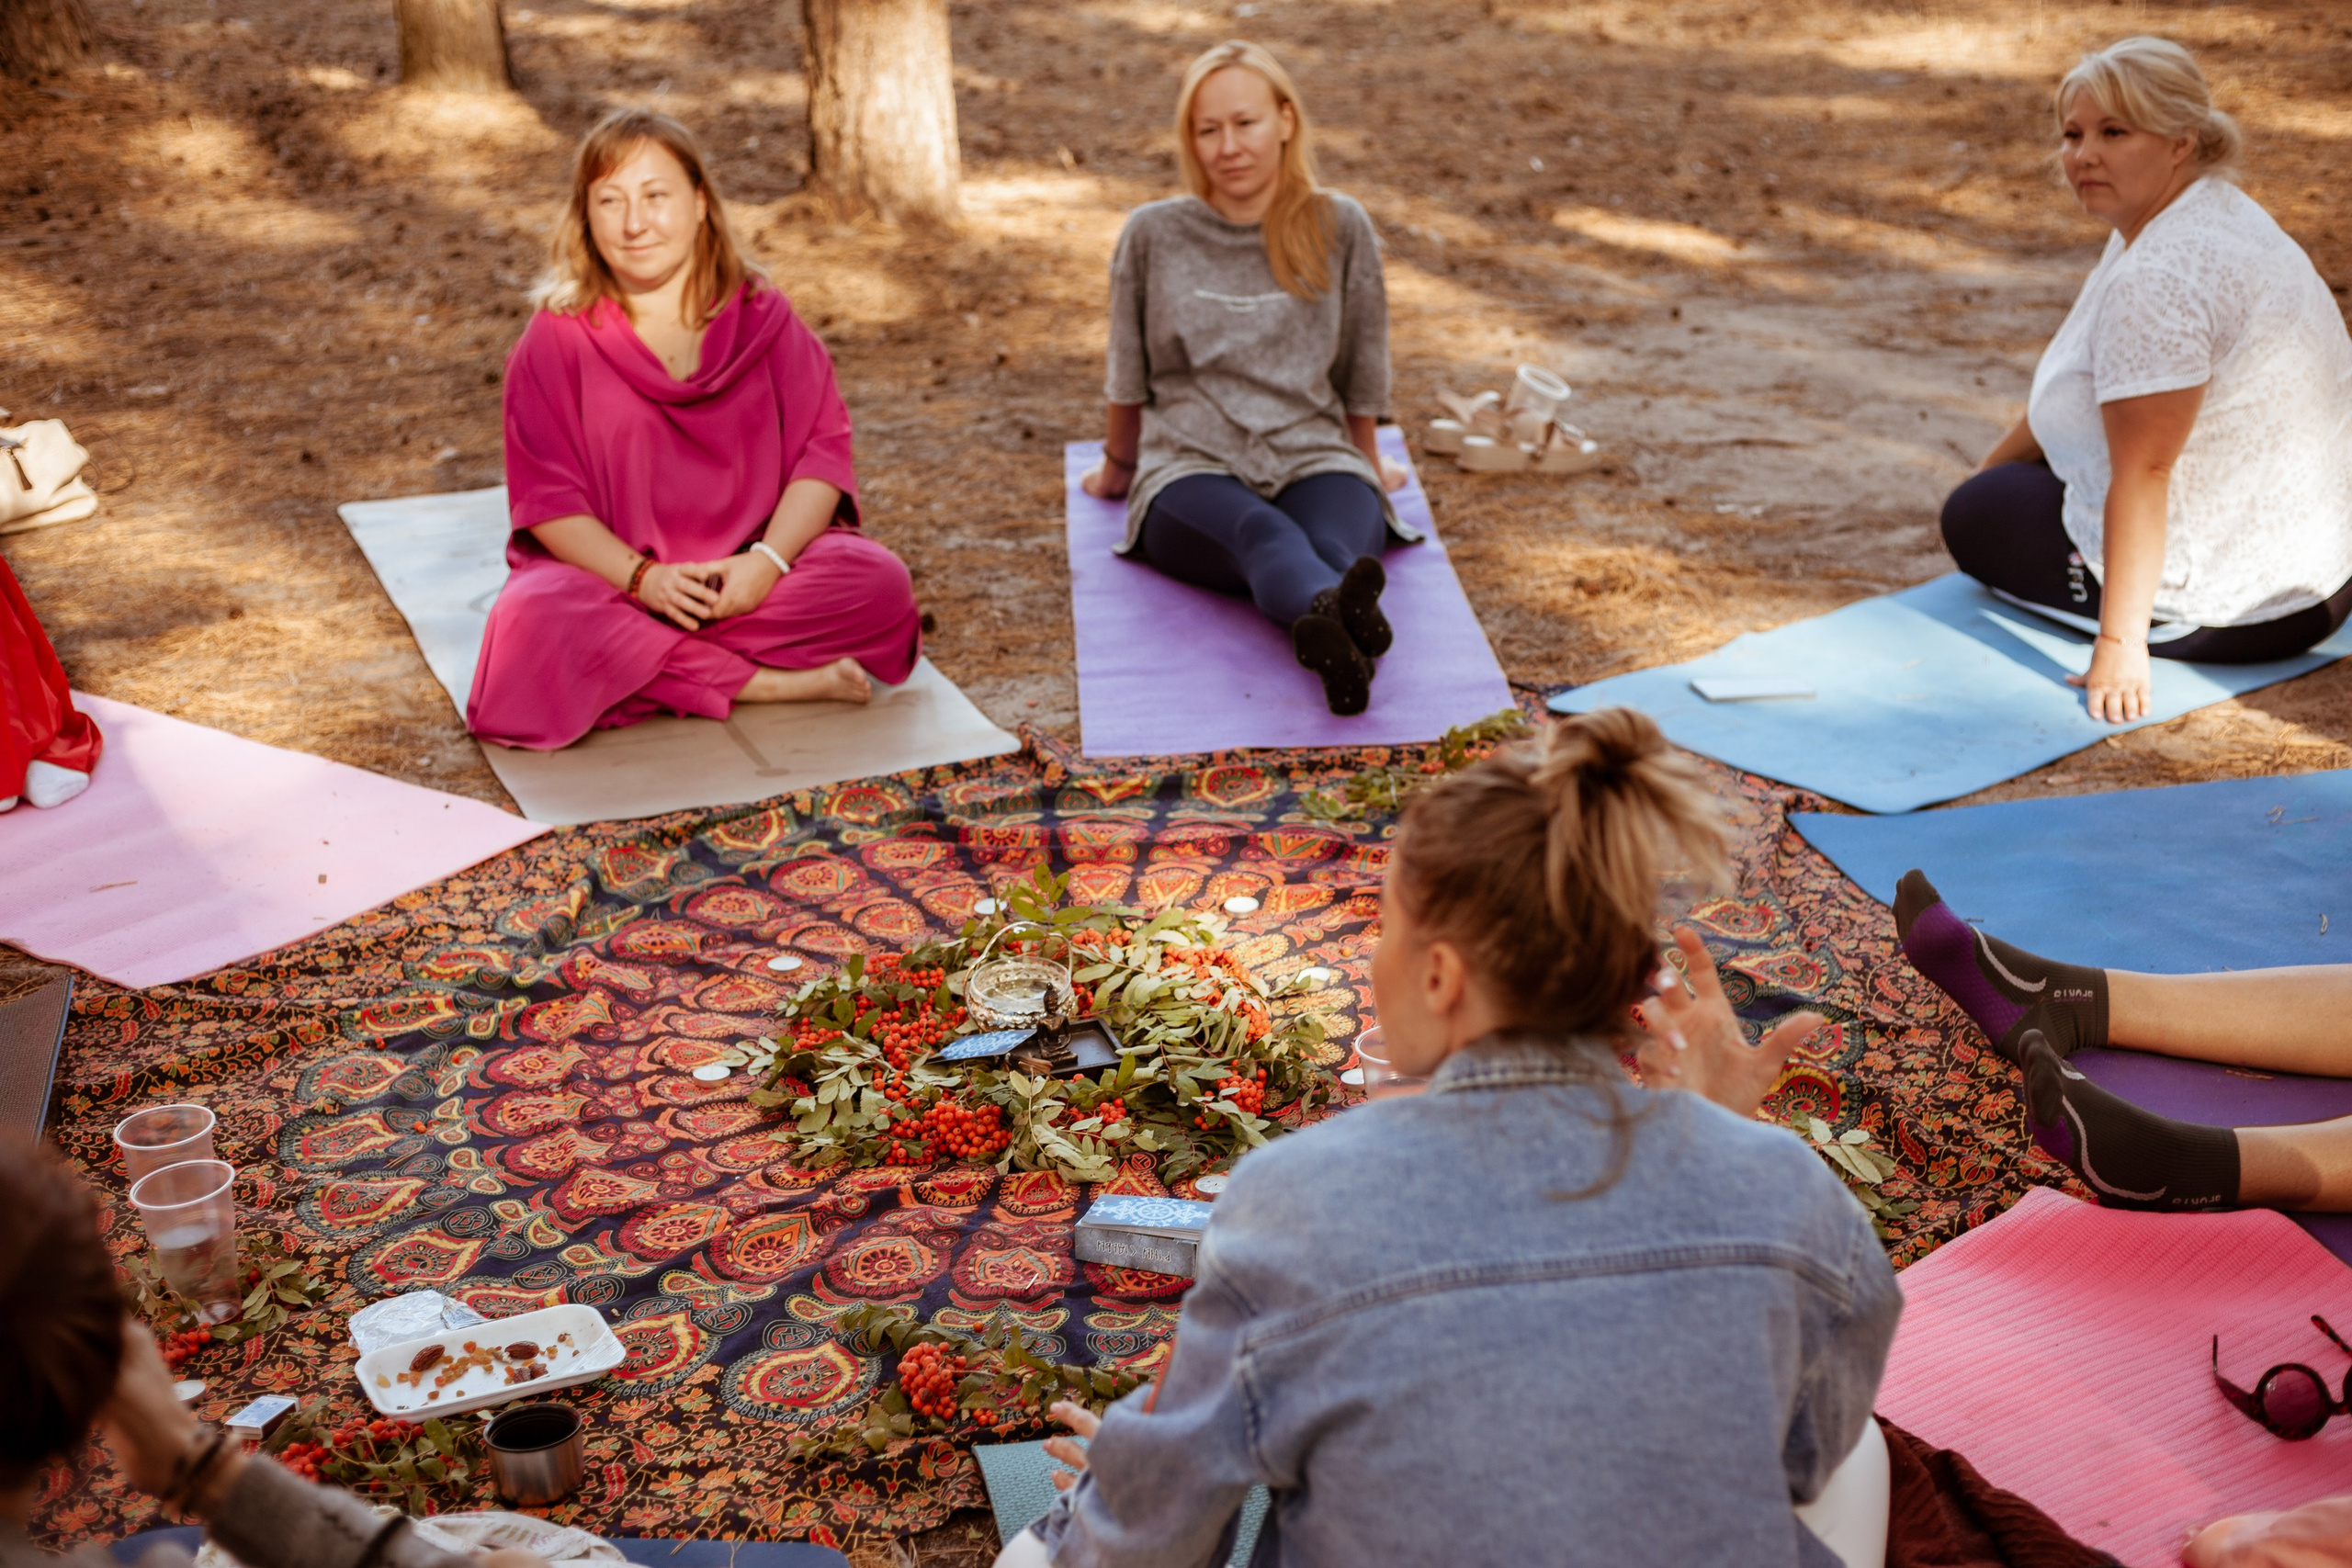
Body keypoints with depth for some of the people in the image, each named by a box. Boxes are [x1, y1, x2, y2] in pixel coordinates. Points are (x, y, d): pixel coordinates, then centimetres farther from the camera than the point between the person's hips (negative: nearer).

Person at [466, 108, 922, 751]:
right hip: (608, 574, -1)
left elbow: (823, 448, -3)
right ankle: (769, 683, -25)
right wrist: (641, 576, -22)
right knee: (530, 625, -34)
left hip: (747, 571, 1)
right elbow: (547, 498, -6)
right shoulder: (555, 341, -3)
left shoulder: (762, 318, 2)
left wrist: (768, 560, -20)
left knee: (880, 584, -24)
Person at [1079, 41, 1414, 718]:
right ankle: (1342, 619, -72)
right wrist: (1118, 468, 31)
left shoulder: (1339, 227, 8)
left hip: (1314, 459, 2)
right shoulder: (1153, 235, 8)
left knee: (1337, 542, -37)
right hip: (1191, 466, -2)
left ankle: (1335, 636, -71)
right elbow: (1129, 373, 20)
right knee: (1262, 533, -39)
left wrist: (1368, 463, 29)